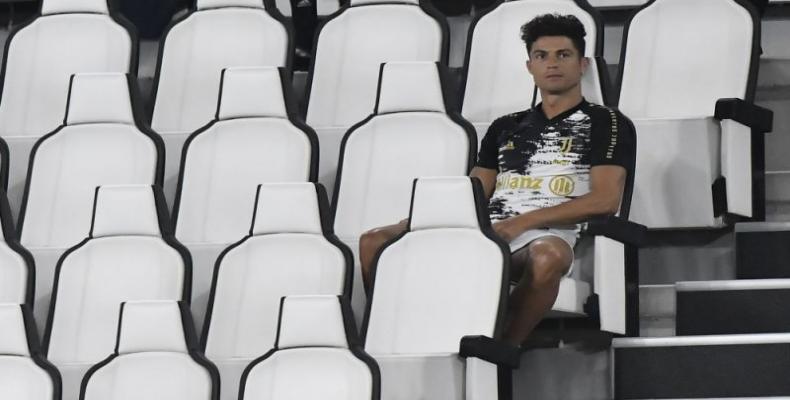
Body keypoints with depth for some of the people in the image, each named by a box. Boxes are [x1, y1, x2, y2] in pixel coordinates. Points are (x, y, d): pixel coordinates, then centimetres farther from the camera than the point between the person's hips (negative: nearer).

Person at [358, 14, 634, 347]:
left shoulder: (607, 124, 11)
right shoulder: (505, 128, 26)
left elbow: (605, 200, -3)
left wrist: (522, 222, -11)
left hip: (548, 233, -5)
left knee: (548, 256, -44)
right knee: (374, 242, -14)